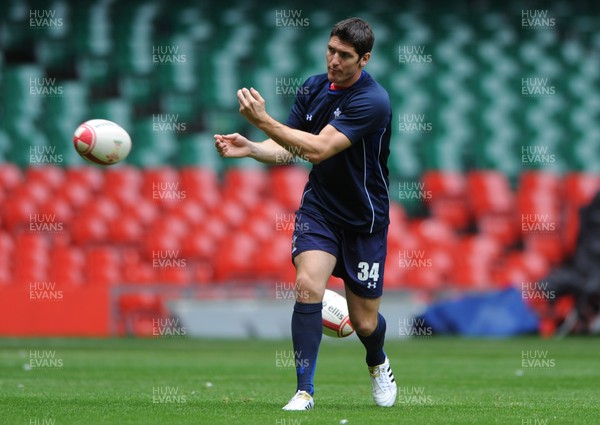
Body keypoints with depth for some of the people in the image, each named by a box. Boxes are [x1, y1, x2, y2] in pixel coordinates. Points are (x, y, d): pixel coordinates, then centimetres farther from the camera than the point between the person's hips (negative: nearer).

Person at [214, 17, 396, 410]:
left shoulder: (373, 101, -24)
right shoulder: (313, 88, -3)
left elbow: (318, 149, -33)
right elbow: (288, 149, 1)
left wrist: (262, 119, -38)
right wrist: (249, 148, -19)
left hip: (365, 220, -4)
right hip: (319, 208, 4)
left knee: (364, 322, 5)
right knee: (308, 285, -23)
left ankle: (378, 364, 42)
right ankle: (305, 392, -17)